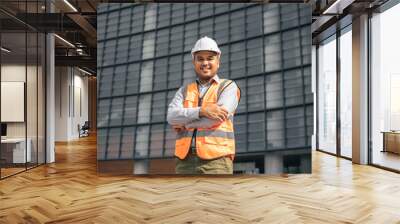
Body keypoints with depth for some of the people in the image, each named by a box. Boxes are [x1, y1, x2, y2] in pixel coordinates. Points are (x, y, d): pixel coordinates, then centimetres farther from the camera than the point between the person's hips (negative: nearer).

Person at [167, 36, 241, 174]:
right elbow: (172, 116, -2)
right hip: (186, 161, 4)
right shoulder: (184, 91, 19)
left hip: (216, 161, -4)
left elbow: (216, 118, -12)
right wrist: (202, 111, -18)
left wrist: (183, 122, 0)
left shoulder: (229, 87, 7)